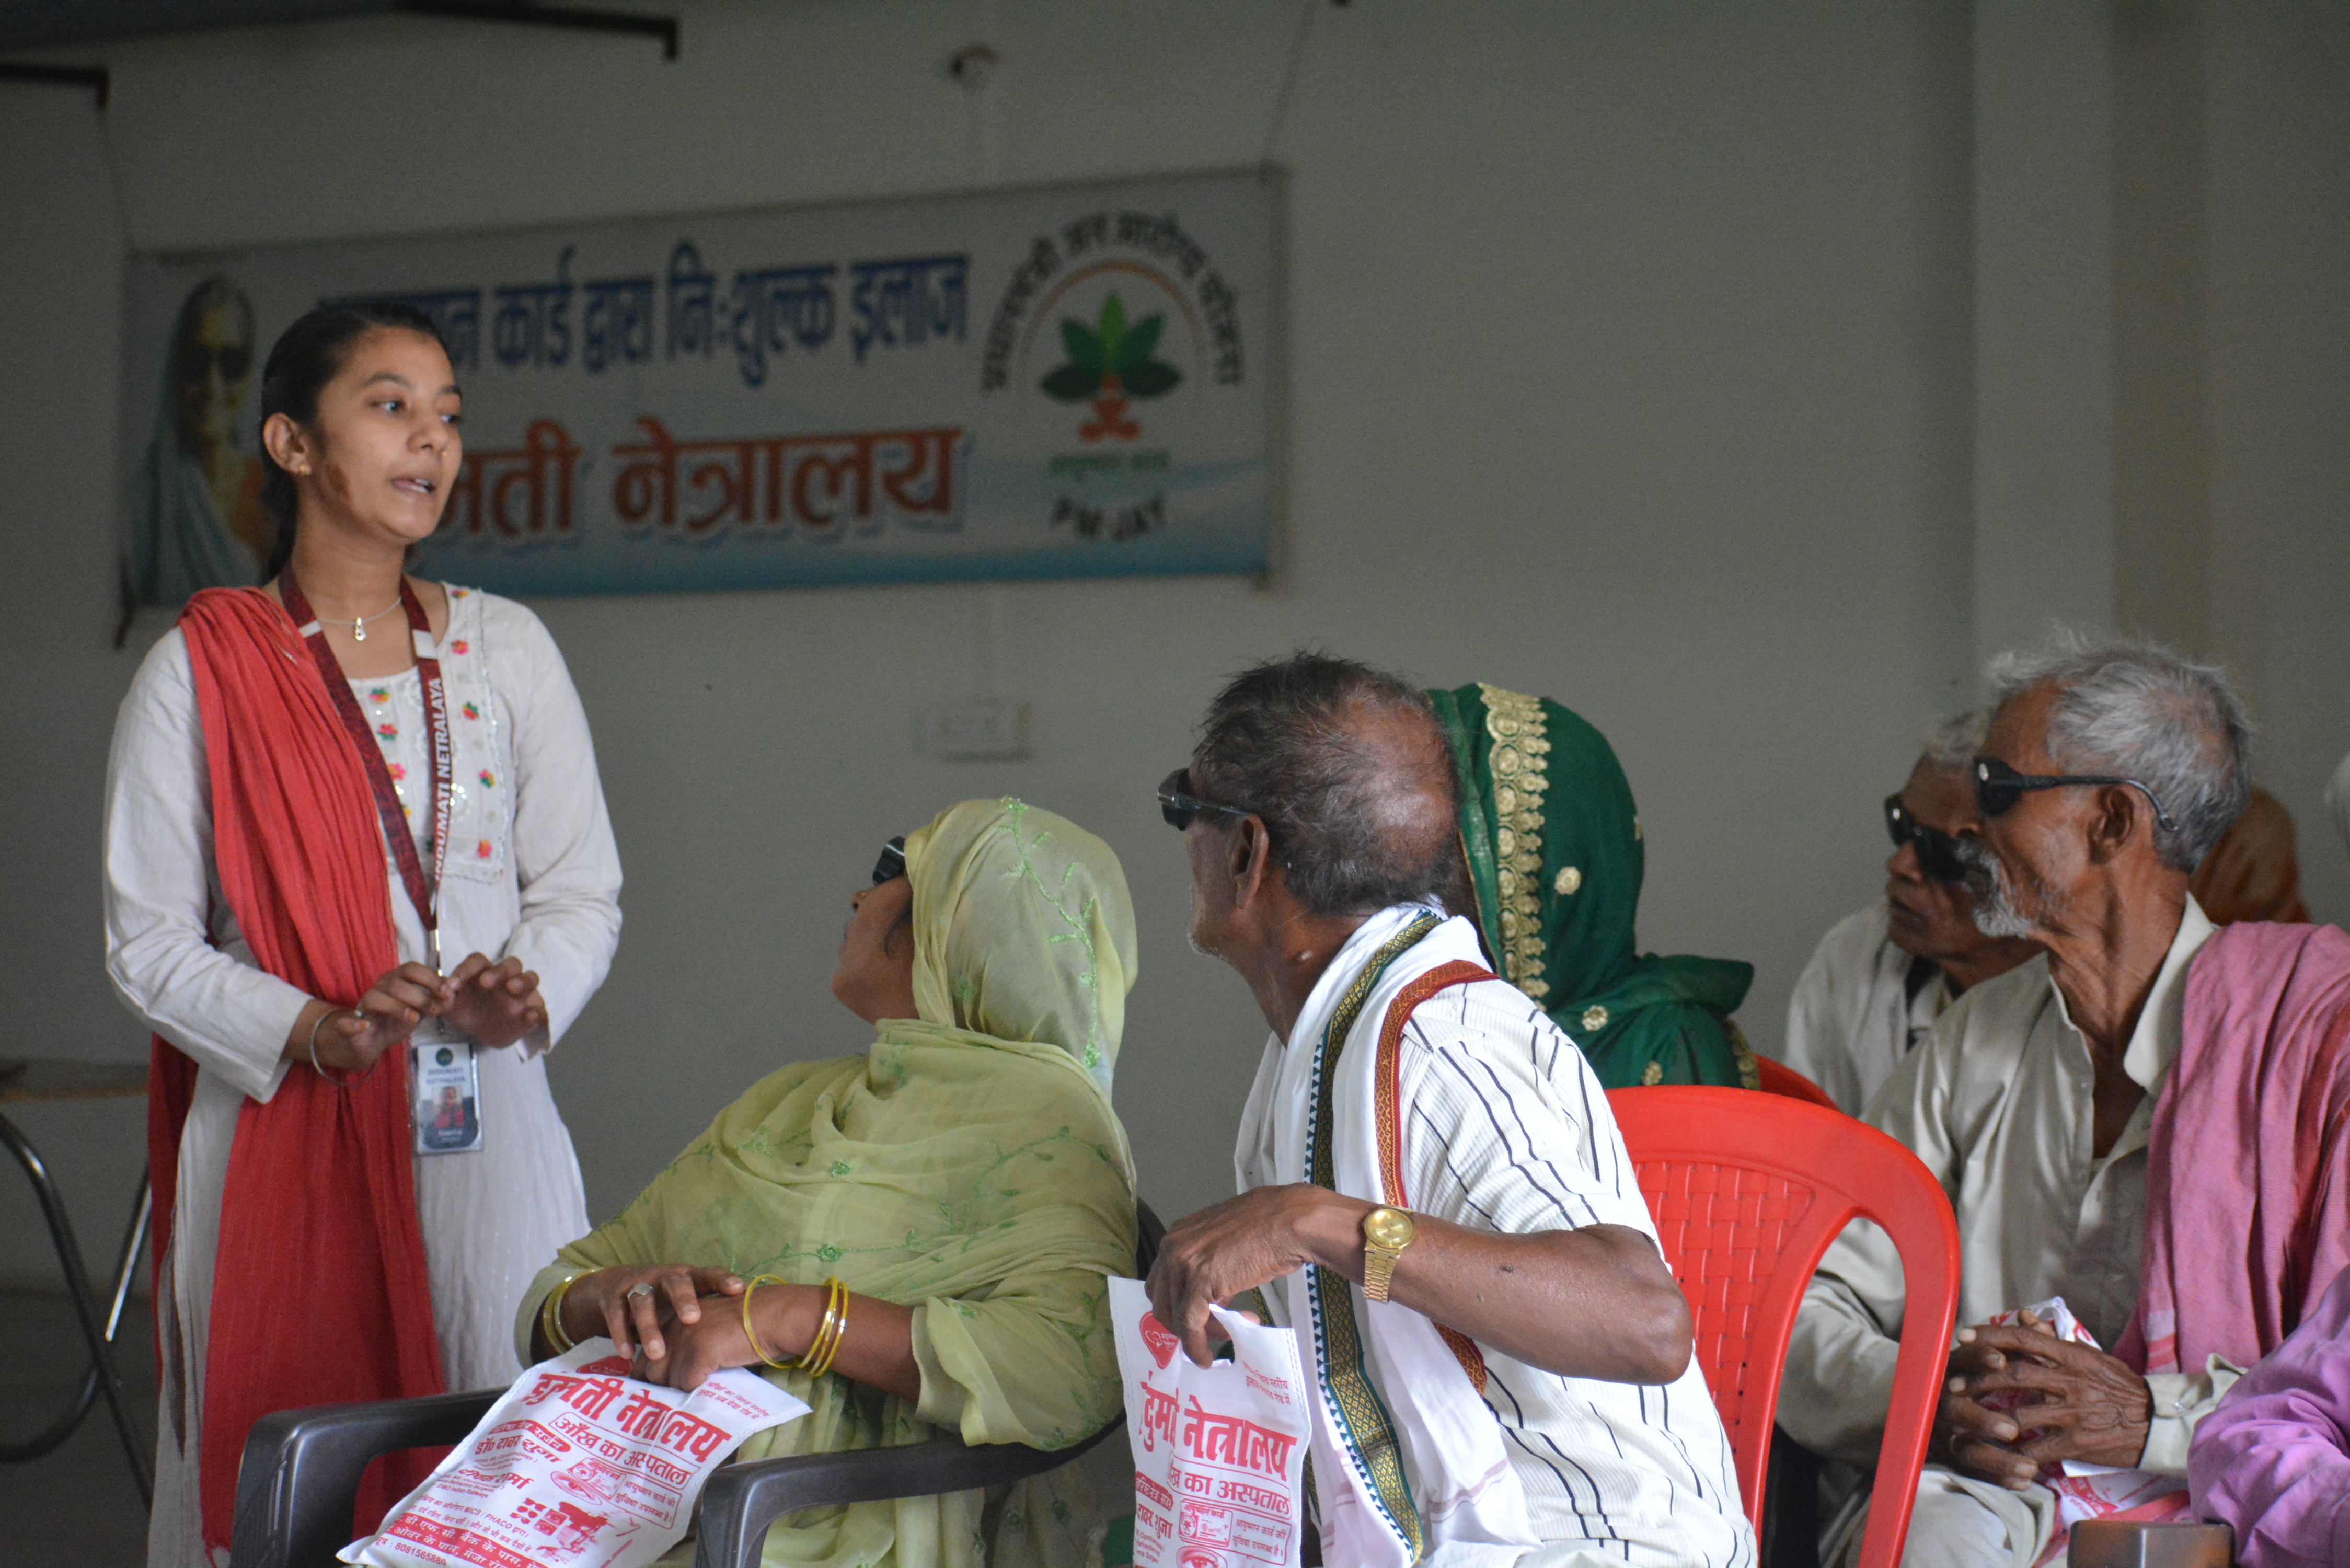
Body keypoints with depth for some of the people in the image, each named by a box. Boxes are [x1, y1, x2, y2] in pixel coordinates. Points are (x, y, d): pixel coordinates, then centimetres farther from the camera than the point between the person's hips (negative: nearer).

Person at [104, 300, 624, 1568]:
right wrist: (312, 1032, -16)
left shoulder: (506, 649, 10)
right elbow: (145, 941, -1)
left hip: (487, 1130, 3)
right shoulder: (202, 670, 1)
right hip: (286, 1140, -3)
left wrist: (526, 996, -11)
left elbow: (584, 891, 10)